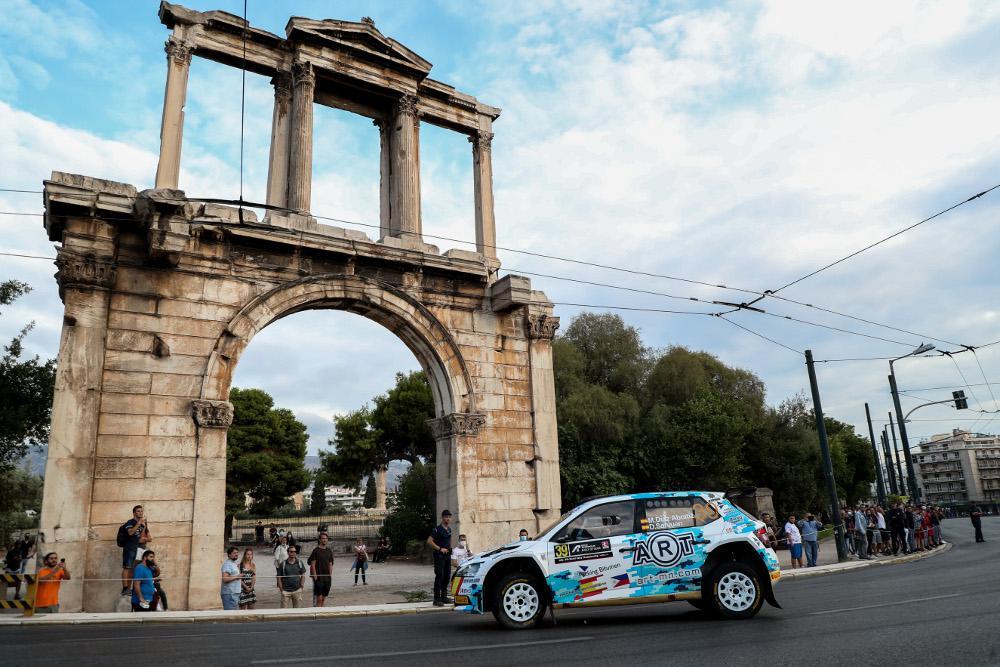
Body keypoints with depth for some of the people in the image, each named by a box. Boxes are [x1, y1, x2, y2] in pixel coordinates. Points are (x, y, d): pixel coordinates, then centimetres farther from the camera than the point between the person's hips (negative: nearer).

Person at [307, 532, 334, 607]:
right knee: (319, 598, -5)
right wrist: (315, 576, -13)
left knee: (324, 597, 10)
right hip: (318, 577, -5)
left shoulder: (329, 551, 10)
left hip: (327, 577, 5)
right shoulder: (316, 550, -6)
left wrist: (330, 575, 9)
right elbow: (313, 564, -8)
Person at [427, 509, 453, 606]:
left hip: (447, 555, 8)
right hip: (439, 555, -8)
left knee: (447, 576, 11)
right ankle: (437, 599, -8)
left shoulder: (449, 529, 13)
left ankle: (444, 597, 21)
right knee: (439, 576, -10)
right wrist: (440, 549, -19)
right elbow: (429, 541, -18)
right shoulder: (437, 529, -11)